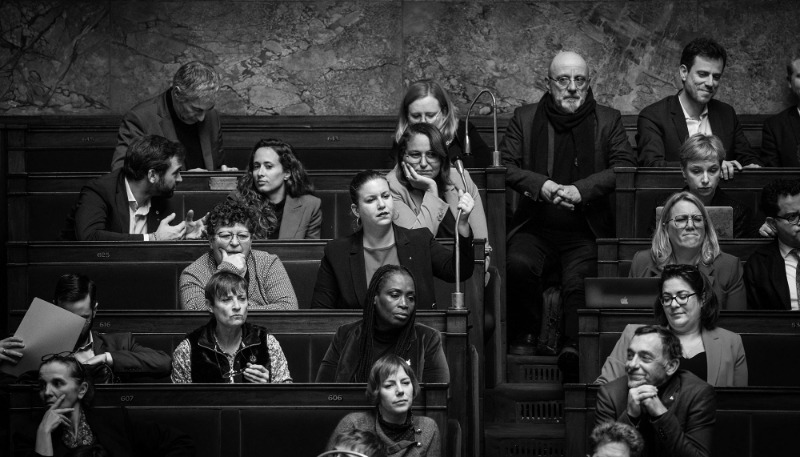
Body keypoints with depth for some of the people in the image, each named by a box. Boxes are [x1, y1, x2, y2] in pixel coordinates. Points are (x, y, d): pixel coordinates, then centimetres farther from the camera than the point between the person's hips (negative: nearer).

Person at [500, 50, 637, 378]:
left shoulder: (608, 121, 11)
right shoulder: (524, 119, 13)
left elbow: (625, 166, -2)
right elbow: (505, 166, 3)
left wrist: (580, 190, -17)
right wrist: (541, 185, -16)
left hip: (585, 232, -1)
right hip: (535, 228, 1)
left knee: (579, 279, -30)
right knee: (519, 264, -30)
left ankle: (574, 350, -35)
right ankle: (524, 339, -14)